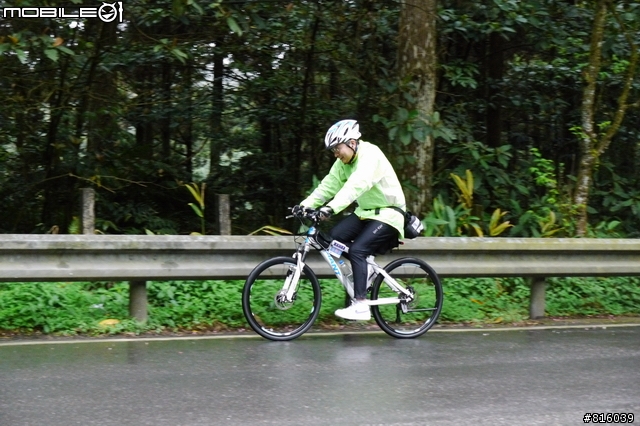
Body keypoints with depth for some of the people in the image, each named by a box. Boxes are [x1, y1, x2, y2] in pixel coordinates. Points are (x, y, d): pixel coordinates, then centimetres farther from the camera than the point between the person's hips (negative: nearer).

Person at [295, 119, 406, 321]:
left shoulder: (370, 155, -23)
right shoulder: (343, 163, 3)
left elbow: (356, 185, -37)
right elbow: (328, 186, -2)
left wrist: (331, 208, -47)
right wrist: (305, 205, -15)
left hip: (387, 214, -8)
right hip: (365, 212, 8)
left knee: (357, 250, -23)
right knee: (335, 236, -11)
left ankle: (361, 306, -21)